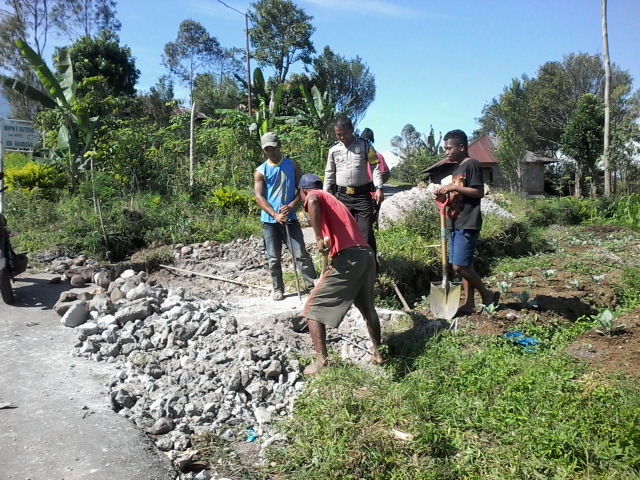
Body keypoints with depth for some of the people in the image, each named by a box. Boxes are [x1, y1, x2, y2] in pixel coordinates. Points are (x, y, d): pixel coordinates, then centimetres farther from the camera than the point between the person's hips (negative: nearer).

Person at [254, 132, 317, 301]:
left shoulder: (292, 165, 6)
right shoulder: (260, 171, 2)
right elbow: (259, 197, -5)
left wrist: (292, 206, -13)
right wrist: (275, 215, -18)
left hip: (290, 218, 0)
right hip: (269, 221, 1)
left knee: (301, 254, -4)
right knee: (273, 258, 5)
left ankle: (313, 285, 4)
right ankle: (278, 289, 18)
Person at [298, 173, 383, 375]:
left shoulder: (315, 196, 8)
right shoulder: (334, 201, 31)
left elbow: (312, 203, -20)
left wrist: (319, 239, -20)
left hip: (347, 258, -8)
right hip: (367, 254, 8)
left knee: (312, 309, 5)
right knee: (368, 307, 28)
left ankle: (321, 361, 2)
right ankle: (377, 353, 38)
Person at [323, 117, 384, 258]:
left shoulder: (364, 145, 1)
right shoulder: (333, 150, 7)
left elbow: (376, 167, 1)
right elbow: (329, 174, 13)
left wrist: (378, 188, -10)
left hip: (362, 195, -2)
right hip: (342, 196, 2)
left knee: (366, 232, -3)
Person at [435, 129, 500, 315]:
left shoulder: (472, 165, -8)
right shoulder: (457, 169, 19)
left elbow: (479, 192, -16)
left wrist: (454, 187, -17)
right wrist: (444, 196, 5)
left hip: (468, 224, -9)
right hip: (456, 224, 9)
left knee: (460, 266, -11)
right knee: (464, 265, 9)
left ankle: (487, 294, 6)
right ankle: (469, 303, 13)